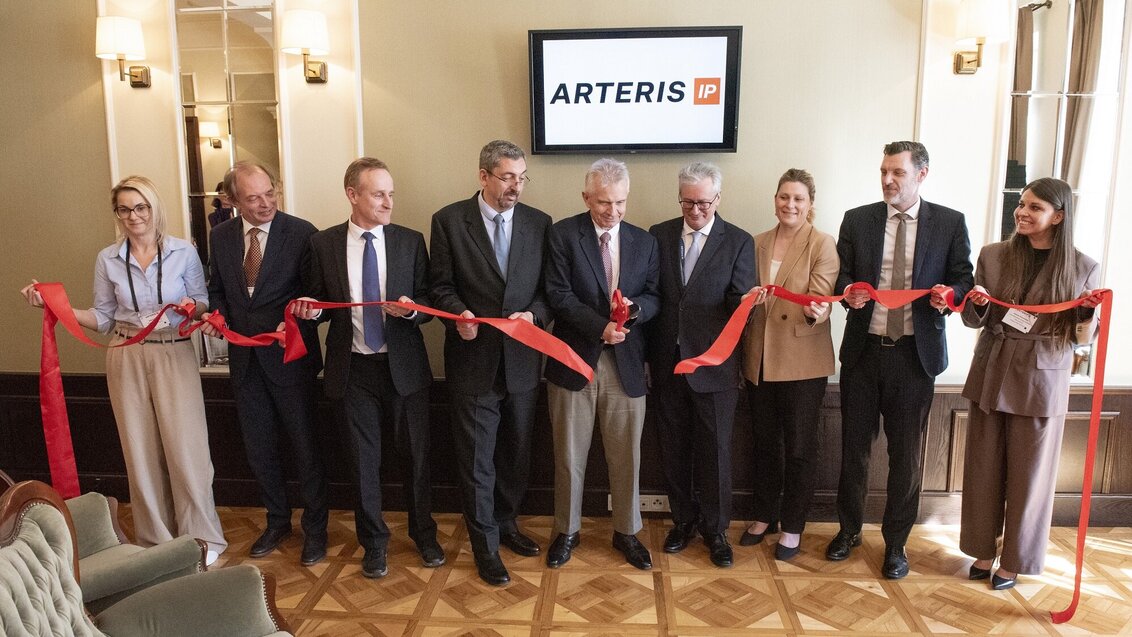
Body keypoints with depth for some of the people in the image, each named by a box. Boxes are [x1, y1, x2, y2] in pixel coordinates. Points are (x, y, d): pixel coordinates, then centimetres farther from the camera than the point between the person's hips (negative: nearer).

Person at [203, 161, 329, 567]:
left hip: (289, 357, -5)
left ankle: (314, 528, 24)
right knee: (259, 448, 16)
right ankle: (277, 522, 36)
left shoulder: (300, 233, -11)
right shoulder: (221, 236, 4)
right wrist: (217, 314, -5)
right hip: (244, 358, 5)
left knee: (304, 445, 7)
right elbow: (217, 288, 16)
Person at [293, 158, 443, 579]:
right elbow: (317, 305, 9)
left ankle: (423, 533, 33)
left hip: (404, 365, 0)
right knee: (365, 460, 10)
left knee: (416, 454, 10)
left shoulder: (410, 241, 0)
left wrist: (412, 308, -19)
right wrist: (310, 310, -14)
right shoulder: (323, 244, 0)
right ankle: (374, 542, 30)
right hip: (353, 368, 0)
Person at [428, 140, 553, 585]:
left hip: (522, 359, 3)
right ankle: (485, 545, 22)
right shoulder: (449, 220, -4)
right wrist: (459, 314, -21)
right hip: (474, 357, -3)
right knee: (476, 458, 6)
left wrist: (534, 314, -15)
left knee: (516, 452, 17)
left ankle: (505, 523, 39)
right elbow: (440, 286, -2)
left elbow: (548, 288, 5)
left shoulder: (539, 223, 3)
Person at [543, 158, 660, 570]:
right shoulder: (563, 234, -3)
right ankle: (567, 531, 28)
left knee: (626, 455, 9)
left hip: (625, 363, 2)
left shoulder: (644, 242, 7)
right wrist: (601, 327, -20)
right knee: (569, 454, 10)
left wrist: (634, 307, -15)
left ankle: (626, 532, 28)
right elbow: (558, 294, -10)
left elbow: (654, 298, 7)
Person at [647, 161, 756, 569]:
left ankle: (715, 530, 23)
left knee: (715, 449, 5)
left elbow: (738, 302, -6)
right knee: (674, 446, 12)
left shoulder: (738, 242, 0)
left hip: (714, 364, -2)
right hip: (667, 362, 3)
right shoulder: (659, 236, 6)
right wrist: (648, 352, -4)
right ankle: (684, 520, 31)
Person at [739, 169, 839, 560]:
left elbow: (821, 300, -14)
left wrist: (815, 312, -35)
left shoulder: (823, 245, -6)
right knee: (764, 442, 16)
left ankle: (792, 528, 22)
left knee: (799, 447, 6)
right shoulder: (758, 244, 9)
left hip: (802, 362, -4)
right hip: (760, 360, 5)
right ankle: (764, 516, 32)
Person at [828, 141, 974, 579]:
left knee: (906, 453, 8)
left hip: (915, 353, -1)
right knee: (854, 446, 12)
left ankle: (895, 542, 25)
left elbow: (963, 280, 4)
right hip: (863, 350, 1)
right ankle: (849, 529, 30)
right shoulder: (857, 219, 4)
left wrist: (951, 293, -18)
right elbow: (842, 276, 6)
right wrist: (849, 293, -16)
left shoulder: (950, 223, 1)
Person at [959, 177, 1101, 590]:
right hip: (991, 377, 2)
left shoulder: (1083, 269, -4)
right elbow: (973, 321, 6)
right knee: (984, 468, 11)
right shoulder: (993, 256, 0)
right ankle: (983, 549, 28)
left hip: (1042, 384, -2)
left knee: (1029, 474, 8)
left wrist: (1090, 312, -18)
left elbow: (1082, 339, 1)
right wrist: (977, 304, -15)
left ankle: (1013, 560, 25)